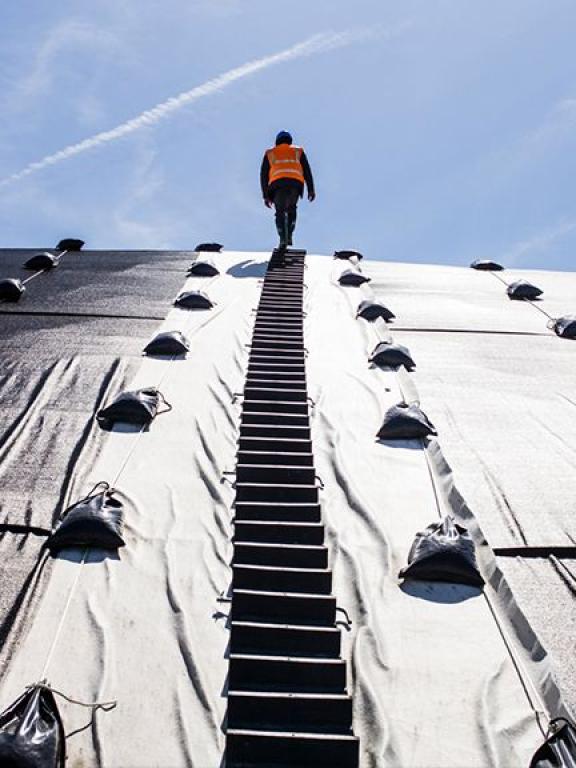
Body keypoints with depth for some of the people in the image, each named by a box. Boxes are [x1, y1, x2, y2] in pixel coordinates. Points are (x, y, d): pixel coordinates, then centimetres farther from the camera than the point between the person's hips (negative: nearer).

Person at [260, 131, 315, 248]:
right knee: (291, 208, 21)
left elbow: (264, 175, 22)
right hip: (295, 183, 1)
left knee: (280, 212, 9)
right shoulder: (298, 152, 28)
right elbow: (307, 171, 17)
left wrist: (266, 196, 21)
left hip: (277, 183, -1)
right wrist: (311, 189, 12)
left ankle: (283, 239, -11)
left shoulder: (269, 154, 28)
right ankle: (289, 236, 4)